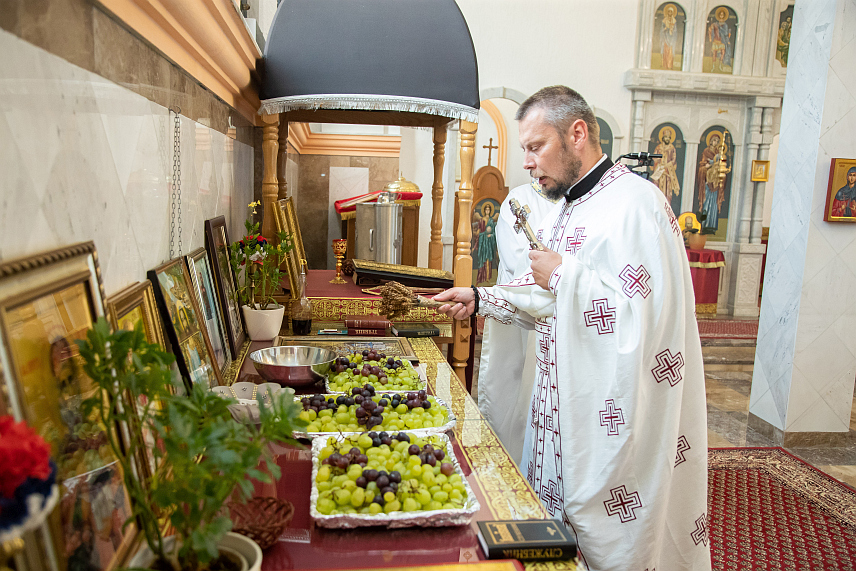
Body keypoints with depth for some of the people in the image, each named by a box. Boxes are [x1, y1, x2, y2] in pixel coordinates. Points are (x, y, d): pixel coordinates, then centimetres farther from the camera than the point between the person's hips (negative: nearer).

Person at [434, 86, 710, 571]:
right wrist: (481, 298, 8)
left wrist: (563, 273, -21)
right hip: (562, 407, 9)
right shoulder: (563, 211, 12)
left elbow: (647, 313, -30)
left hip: (615, 418, -9)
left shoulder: (634, 203, -20)